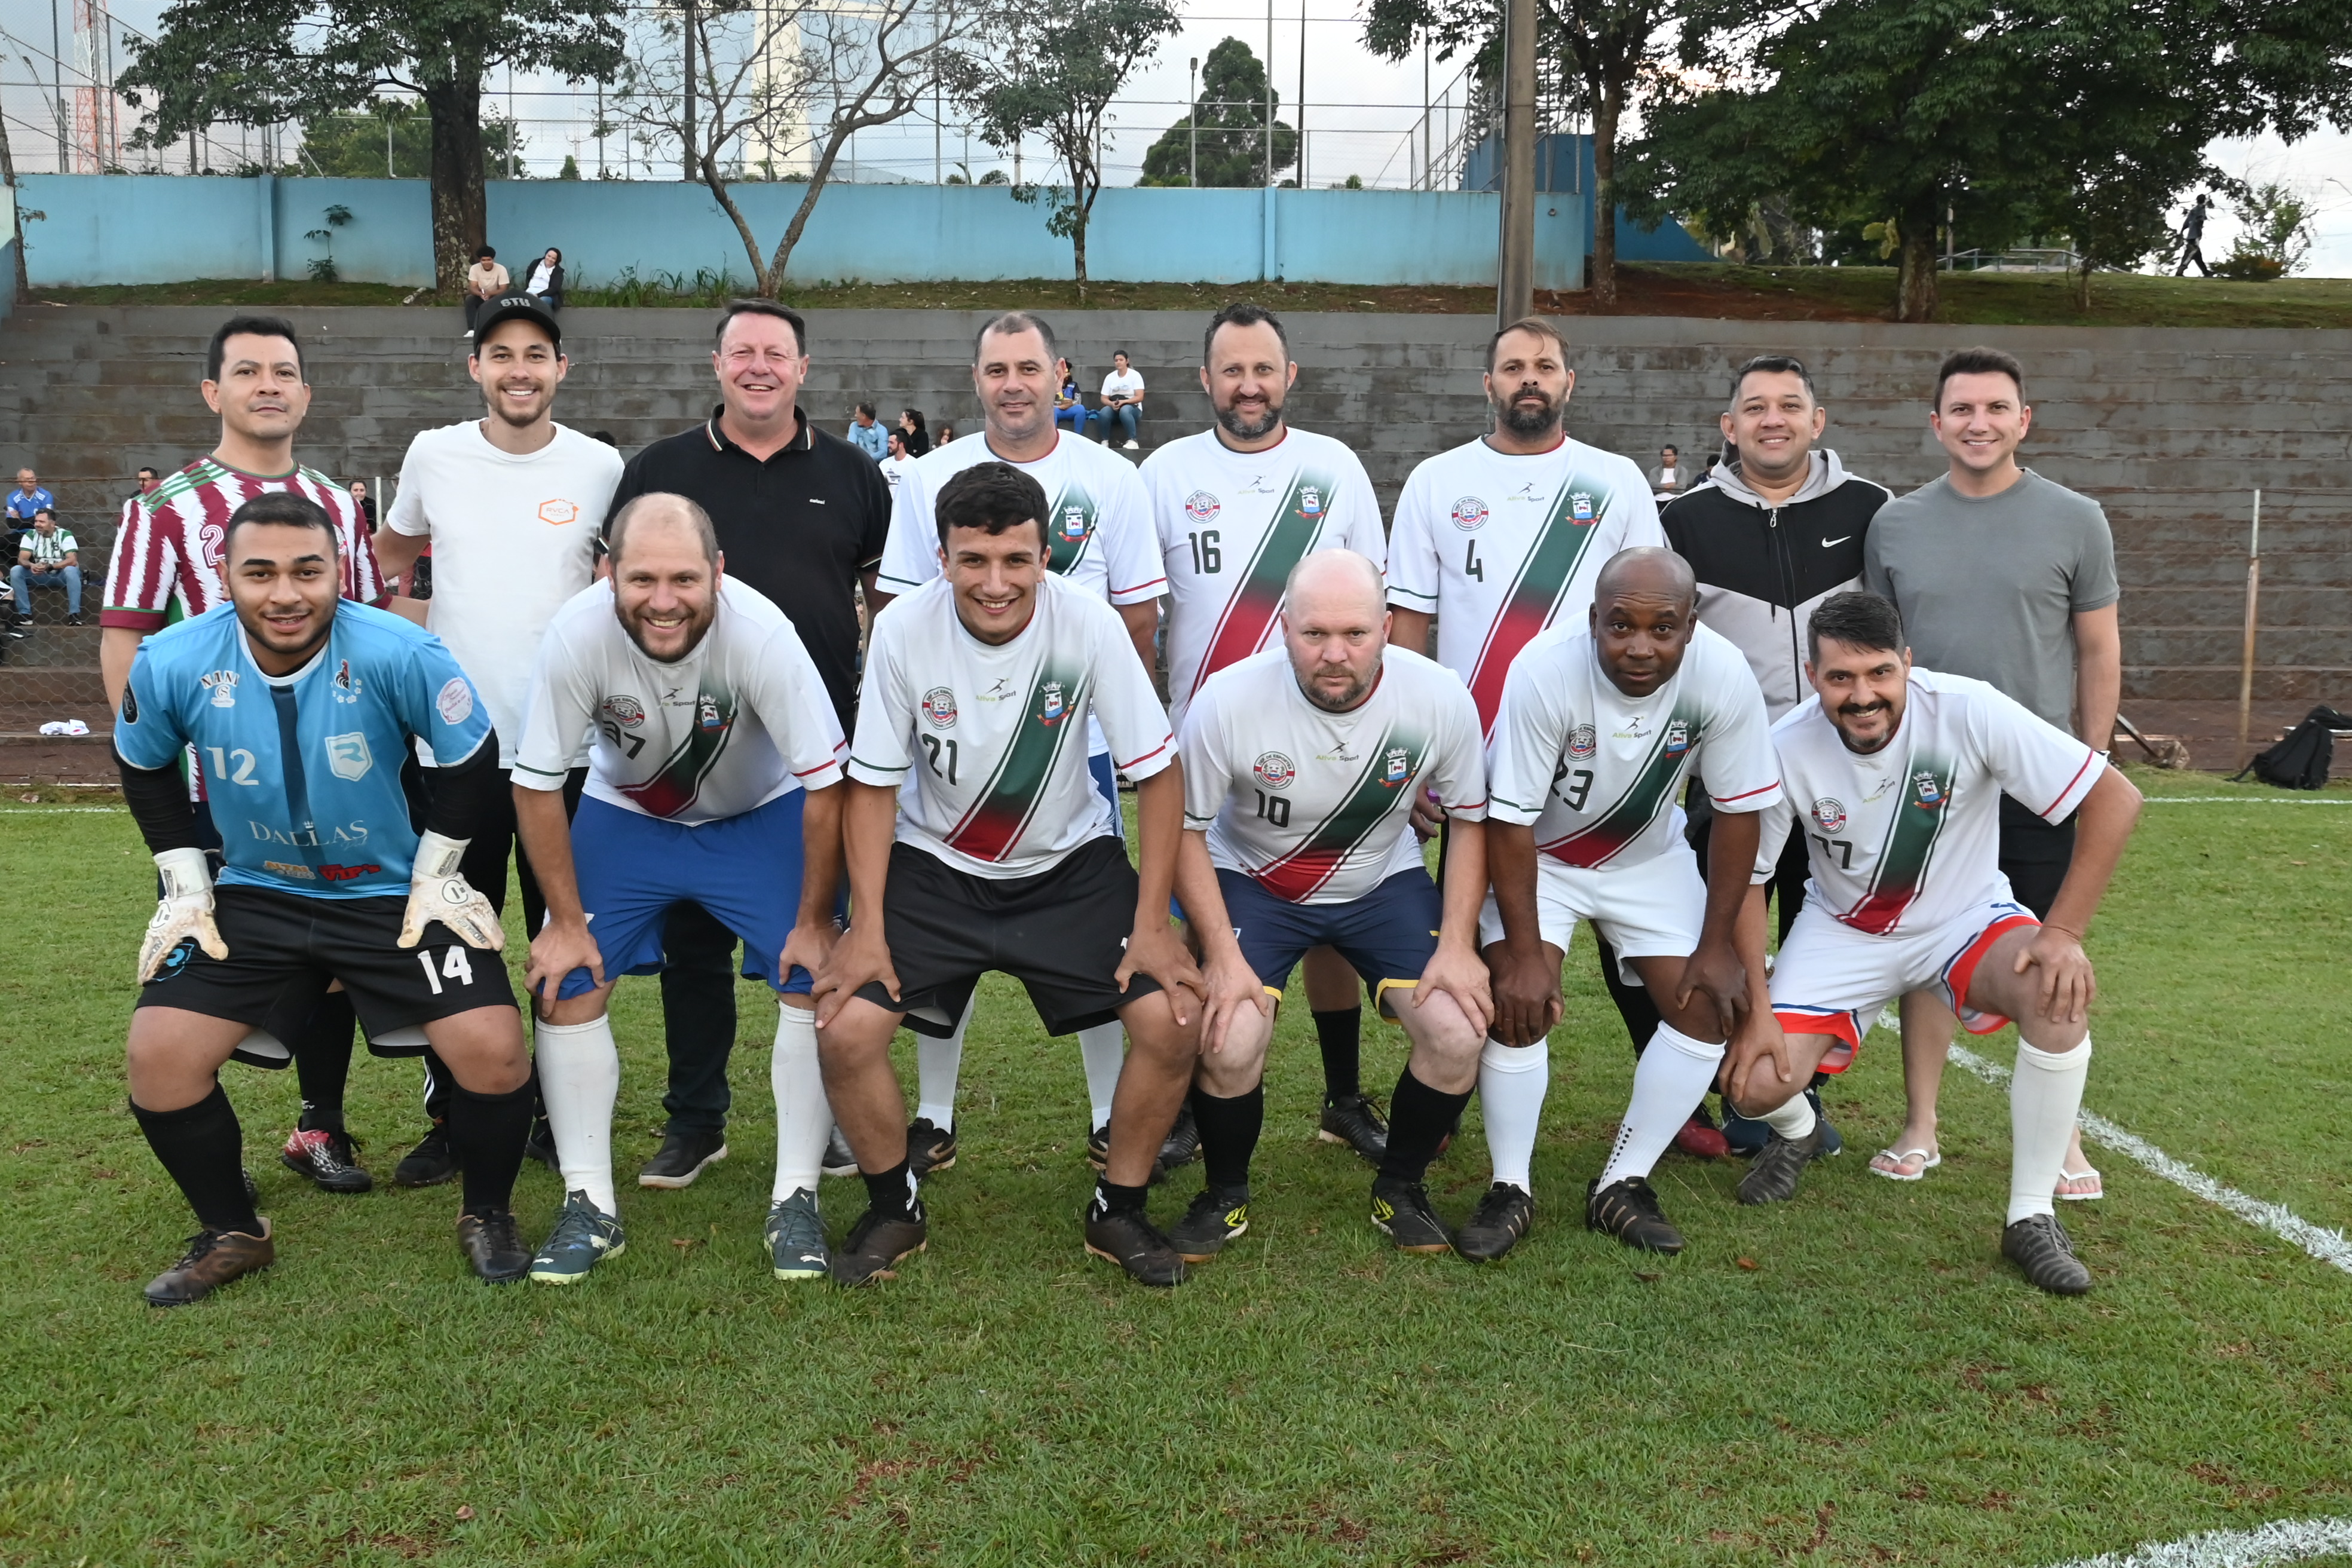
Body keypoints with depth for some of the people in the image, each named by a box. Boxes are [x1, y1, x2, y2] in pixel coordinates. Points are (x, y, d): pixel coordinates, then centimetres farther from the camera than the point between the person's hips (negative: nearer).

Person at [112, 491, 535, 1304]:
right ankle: (232, 1234, 16)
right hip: (254, 894, 3)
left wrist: (435, 873, -4)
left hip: (396, 893, -2)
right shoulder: (171, 663, -15)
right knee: (159, 1055, -11)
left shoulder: (403, 654, -23)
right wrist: (185, 886, 3)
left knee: (493, 1050, -18)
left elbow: (472, 760, -7)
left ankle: (487, 1215, 12)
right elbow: (145, 770, 6)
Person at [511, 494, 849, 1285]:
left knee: (817, 980, -15)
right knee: (565, 984, -8)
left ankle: (796, 1201, 1)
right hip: (625, 813, 2)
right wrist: (566, 921, -12)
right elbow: (537, 784, -15)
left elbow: (826, 784, -24)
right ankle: (589, 1206, 6)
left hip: (763, 813, -1)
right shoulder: (577, 634, -30)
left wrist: (814, 921, -17)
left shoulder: (760, 632, -34)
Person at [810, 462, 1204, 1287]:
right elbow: (874, 784, -8)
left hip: (1069, 863, 0)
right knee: (844, 1030, -17)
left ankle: (1119, 1210, 9)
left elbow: (1158, 772, -13)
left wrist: (1151, 924, -16)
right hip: (933, 863, 0)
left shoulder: (1090, 624, -21)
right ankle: (895, 1209, 12)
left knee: (1174, 1019, -17)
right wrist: (866, 927, -14)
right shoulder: (903, 630, -19)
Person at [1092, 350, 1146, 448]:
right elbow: (1104, 398, 1)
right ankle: (1105, 440, -18)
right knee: (1104, 412, -32)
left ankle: (1132, 440, -31)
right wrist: (1112, 404, -22)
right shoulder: (1110, 377, 5)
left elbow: (1139, 397, -12)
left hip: (1132, 408, -3)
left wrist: (1123, 402, -25)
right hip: (1114, 408, 3)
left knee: (1125, 410, -39)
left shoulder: (1135, 375, -3)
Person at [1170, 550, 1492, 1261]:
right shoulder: (1227, 701, -27)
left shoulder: (1440, 698, -21)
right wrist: (1222, 954, -19)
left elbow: (1470, 820, -4)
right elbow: (1185, 830, -13)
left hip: (1383, 882, 2)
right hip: (1253, 882, -2)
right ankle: (1225, 1196, 10)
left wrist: (1457, 943, -12)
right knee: (1227, 1047, -22)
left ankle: (1400, 1189, 13)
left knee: (1458, 1034, -16)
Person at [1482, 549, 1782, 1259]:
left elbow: (1737, 811, -12)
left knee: (1710, 1006, -7)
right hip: (1537, 854, -3)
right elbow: (1510, 823, -26)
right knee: (1520, 1001, -22)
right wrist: (1525, 954, -25)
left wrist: (1718, 944, -10)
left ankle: (1621, 1187, 7)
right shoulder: (1545, 671, -34)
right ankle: (1512, 1191, -4)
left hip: (1648, 857, 3)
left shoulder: (1724, 678, -26)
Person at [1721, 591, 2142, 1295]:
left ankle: (2032, 1218, -13)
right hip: (1843, 929, 1)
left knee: (2059, 993, -32)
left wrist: (2063, 932, -27)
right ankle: (1798, 1133, 26)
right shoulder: (1785, 748, -21)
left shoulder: (1968, 711, -27)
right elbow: (1747, 877, -8)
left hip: (1967, 916, 0)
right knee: (1757, 1083, -16)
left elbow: (2116, 799, -22)